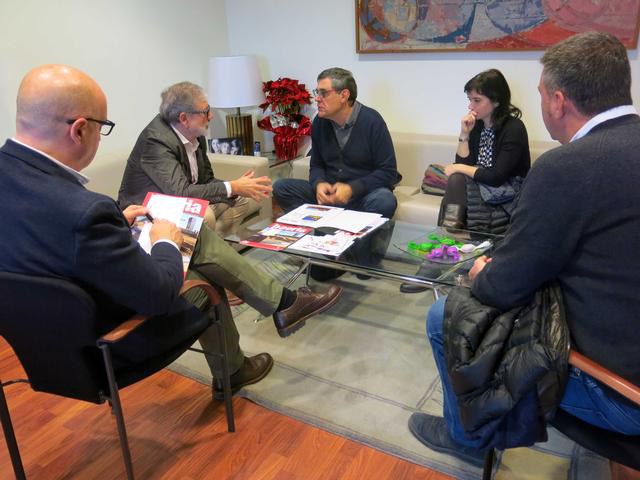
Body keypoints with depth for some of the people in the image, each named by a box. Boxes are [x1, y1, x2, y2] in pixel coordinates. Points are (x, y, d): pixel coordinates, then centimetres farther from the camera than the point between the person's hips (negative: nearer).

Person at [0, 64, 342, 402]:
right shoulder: (84, 211, -39)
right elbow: (159, 294, -27)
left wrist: (116, 222, 3)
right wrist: (165, 242, -9)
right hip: (104, 335, -7)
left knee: (201, 237, 12)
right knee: (205, 280, 17)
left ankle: (282, 302, 26)